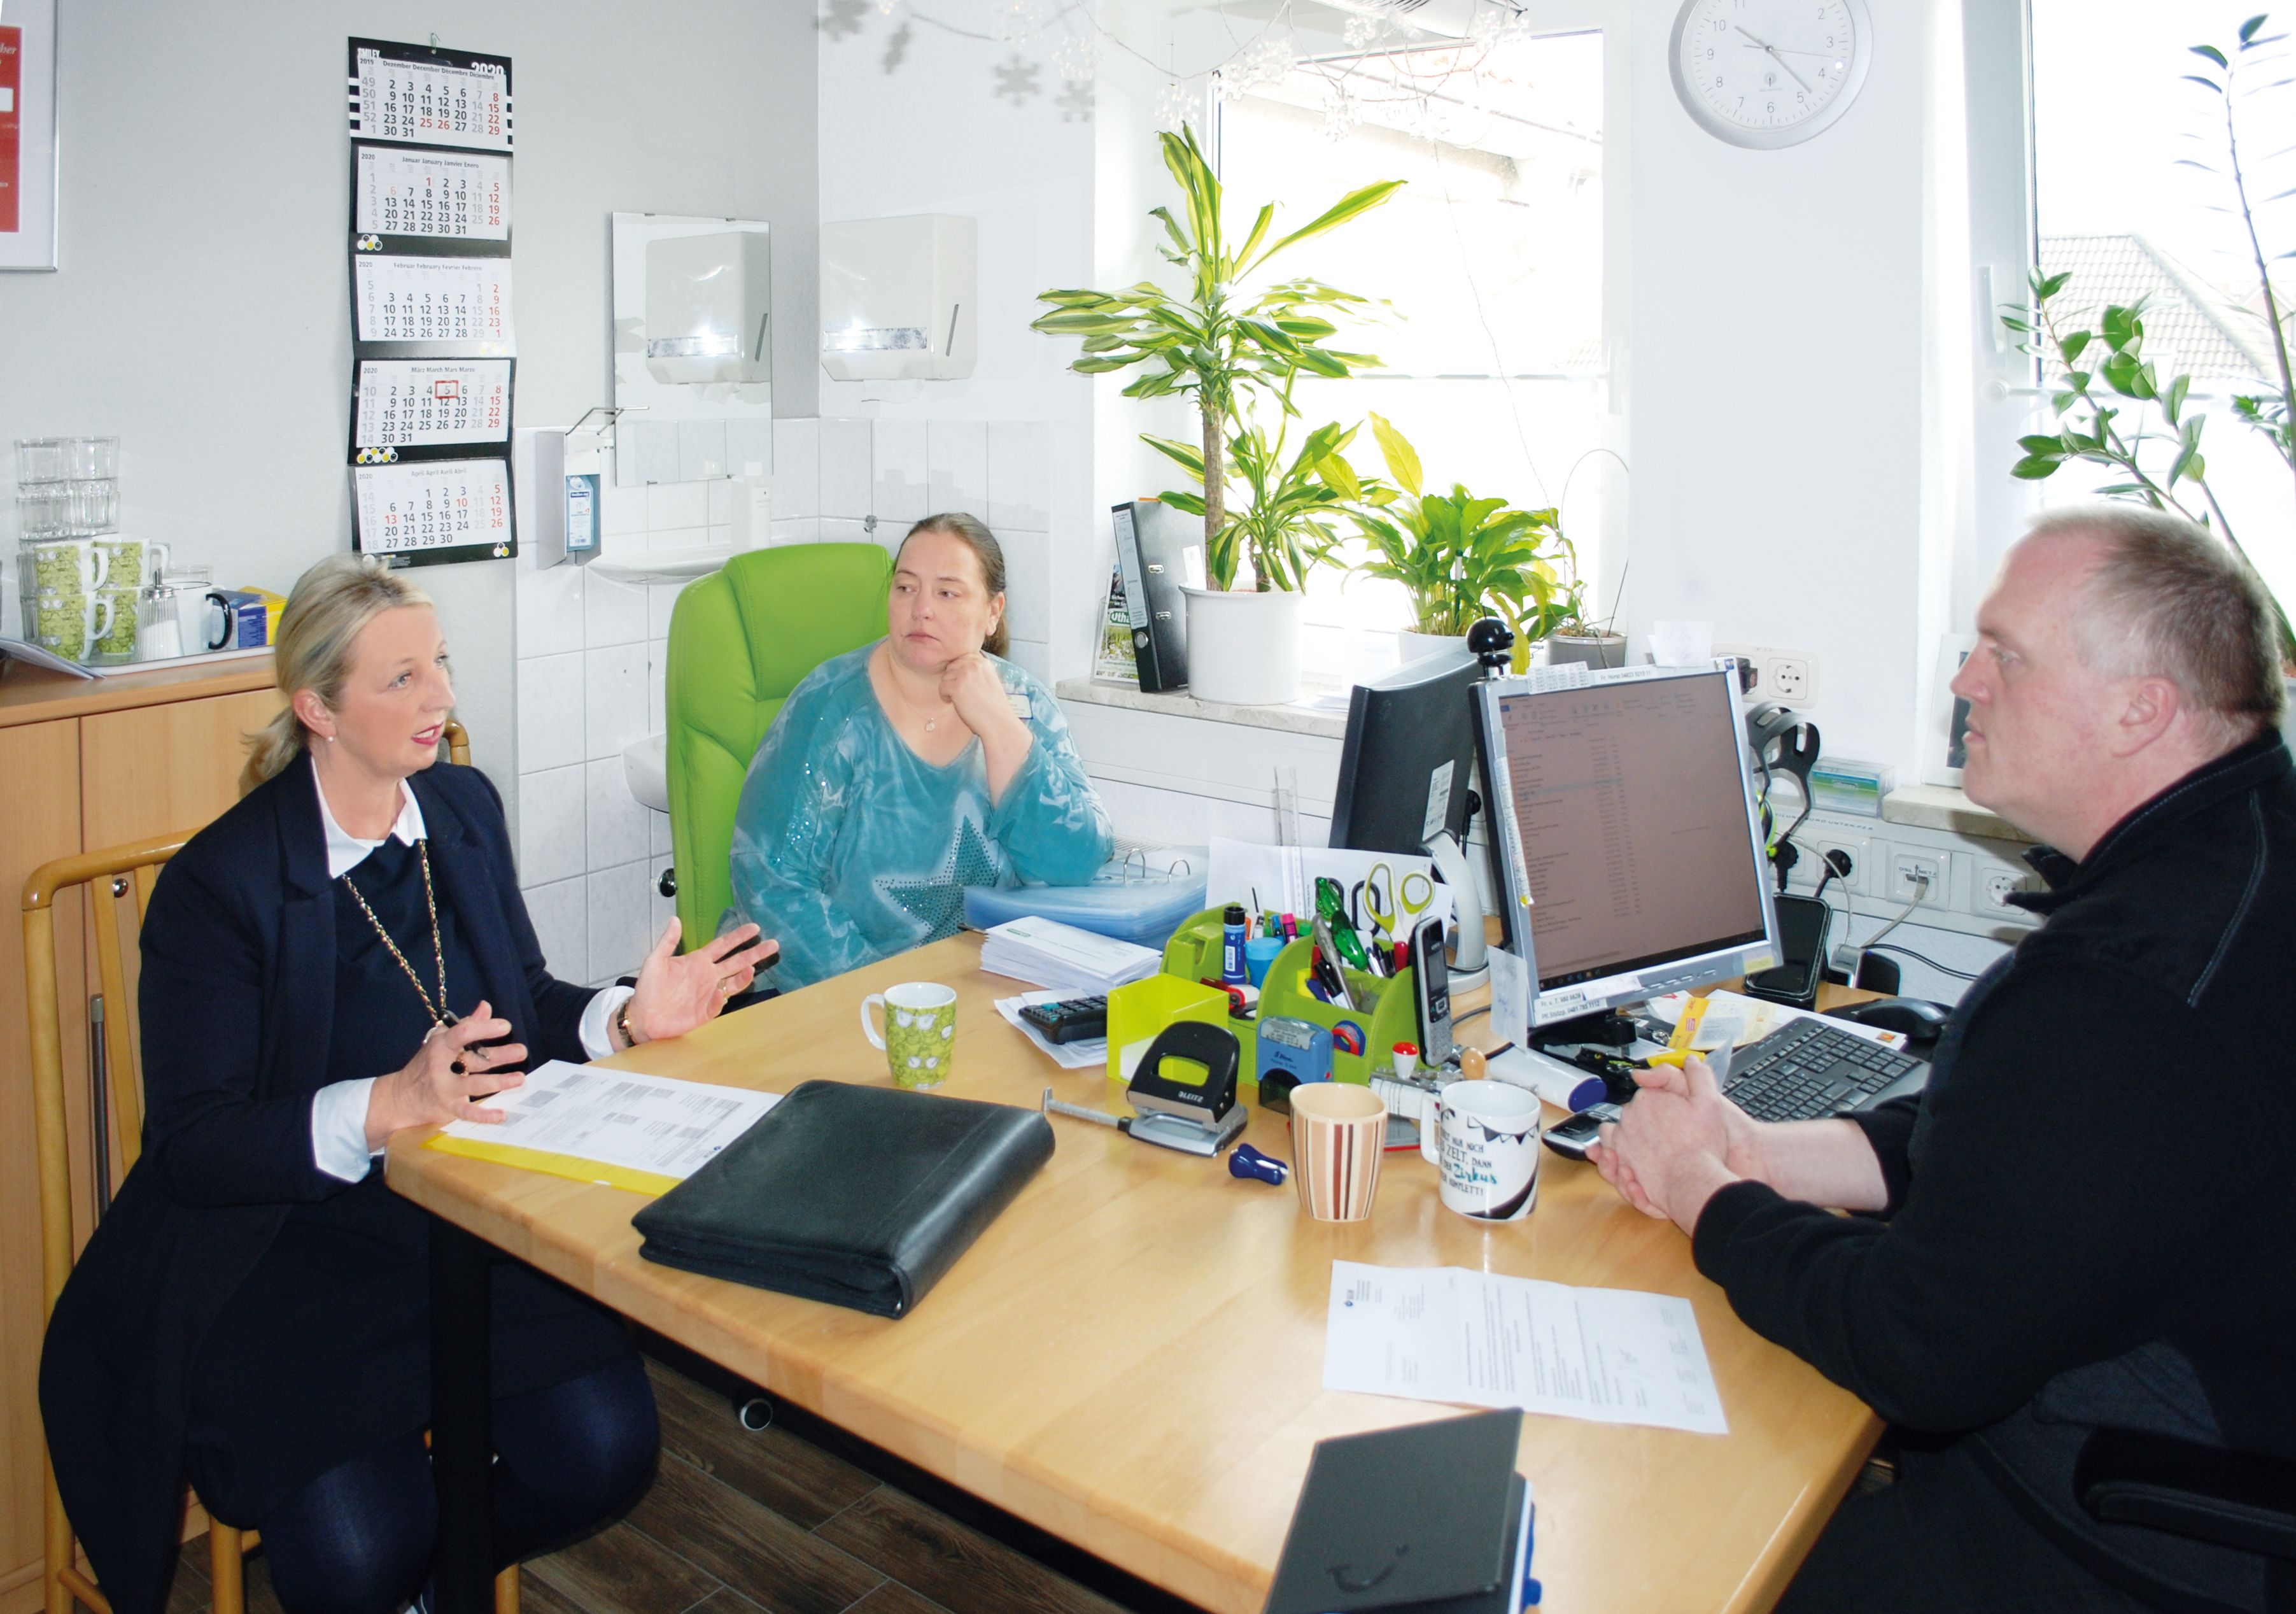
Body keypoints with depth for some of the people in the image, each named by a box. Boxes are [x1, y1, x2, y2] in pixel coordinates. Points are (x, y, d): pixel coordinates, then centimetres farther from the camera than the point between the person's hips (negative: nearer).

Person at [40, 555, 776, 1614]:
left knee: (602, 1456, -14)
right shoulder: (218, 882, -14)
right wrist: (391, 1106, -31)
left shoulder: (463, 808, 5)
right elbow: (192, 1146, -15)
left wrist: (628, 1019, -7)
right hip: (289, 1241, -4)